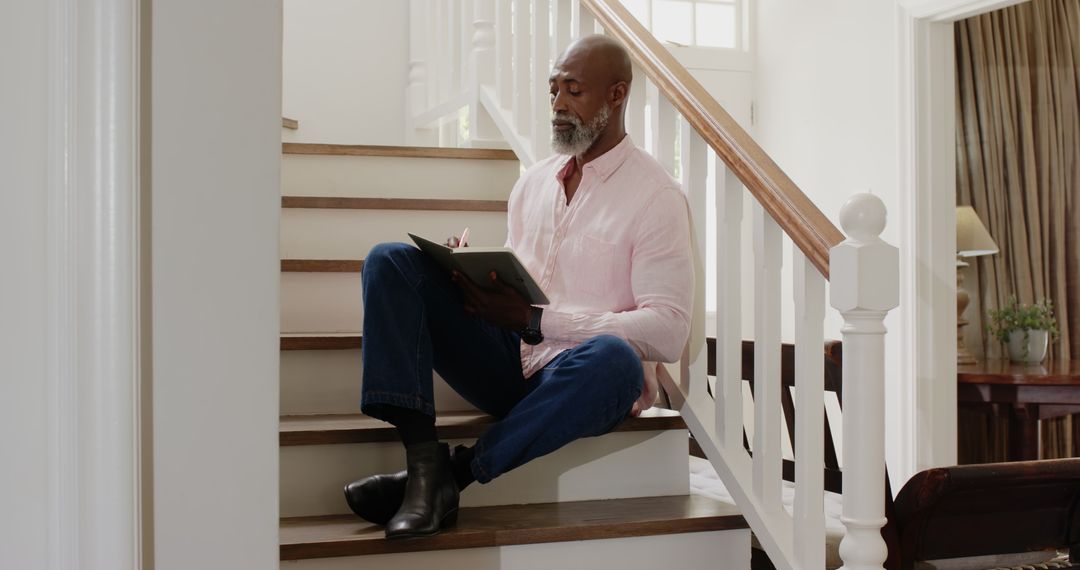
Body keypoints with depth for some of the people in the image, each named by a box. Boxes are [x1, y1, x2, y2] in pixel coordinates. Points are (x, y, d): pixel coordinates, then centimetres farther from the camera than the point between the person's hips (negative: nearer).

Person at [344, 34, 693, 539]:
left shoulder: (656, 196, -5)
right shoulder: (534, 181, 15)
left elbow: (669, 331, -15)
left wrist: (535, 320, -21)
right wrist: (476, 278, -5)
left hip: (578, 380, -6)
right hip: (509, 365, 6)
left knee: (613, 360, -41)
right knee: (390, 261, -8)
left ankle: (457, 471, -25)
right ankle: (425, 463, -26)